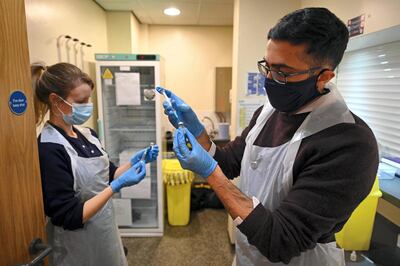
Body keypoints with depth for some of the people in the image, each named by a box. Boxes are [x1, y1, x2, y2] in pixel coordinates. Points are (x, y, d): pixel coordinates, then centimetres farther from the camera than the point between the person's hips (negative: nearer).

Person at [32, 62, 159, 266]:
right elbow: (70, 217, -23)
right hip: (78, 248, -7)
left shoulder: (87, 134, -2)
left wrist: (134, 162, -9)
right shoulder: (49, 150, -24)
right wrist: (118, 186, -29)